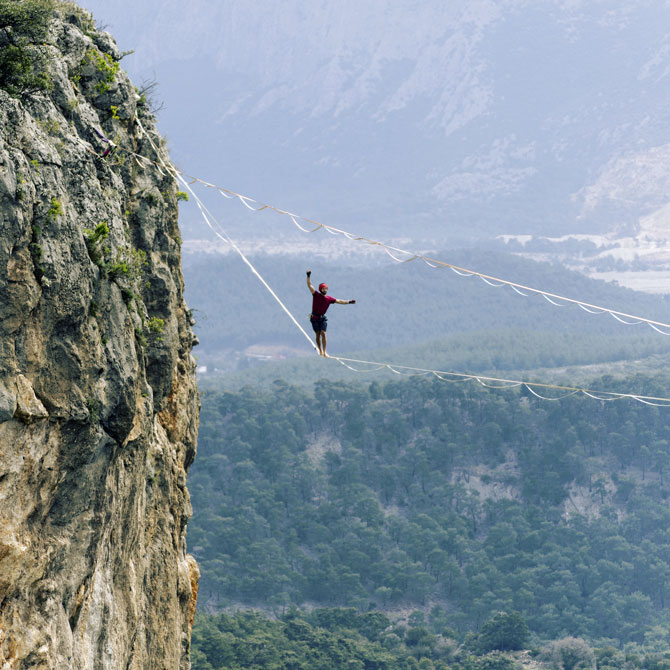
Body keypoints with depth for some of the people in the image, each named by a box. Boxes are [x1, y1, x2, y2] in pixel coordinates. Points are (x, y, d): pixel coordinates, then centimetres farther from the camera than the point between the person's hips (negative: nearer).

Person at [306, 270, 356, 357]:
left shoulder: (329, 298, 1)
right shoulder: (316, 295, -6)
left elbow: (339, 301, 9)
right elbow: (309, 285, -12)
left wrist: (348, 302, 2)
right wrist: (308, 276, -22)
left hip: (322, 318, 1)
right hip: (314, 318, -1)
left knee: (323, 333, -12)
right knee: (318, 334, -1)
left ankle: (324, 352, -12)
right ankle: (320, 351, 14)